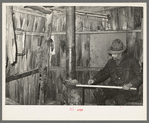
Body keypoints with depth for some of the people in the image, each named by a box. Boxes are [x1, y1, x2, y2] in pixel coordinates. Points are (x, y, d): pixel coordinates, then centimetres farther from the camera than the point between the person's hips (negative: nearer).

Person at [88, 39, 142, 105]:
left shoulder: (131, 61, -3)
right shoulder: (110, 62, 11)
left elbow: (139, 77, -5)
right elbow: (103, 73, 20)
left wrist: (130, 84, -23)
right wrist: (94, 79, 2)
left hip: (127, 89, -4)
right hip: (113, 87, 5)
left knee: (119, 98, -35)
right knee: (98, 94, -19)